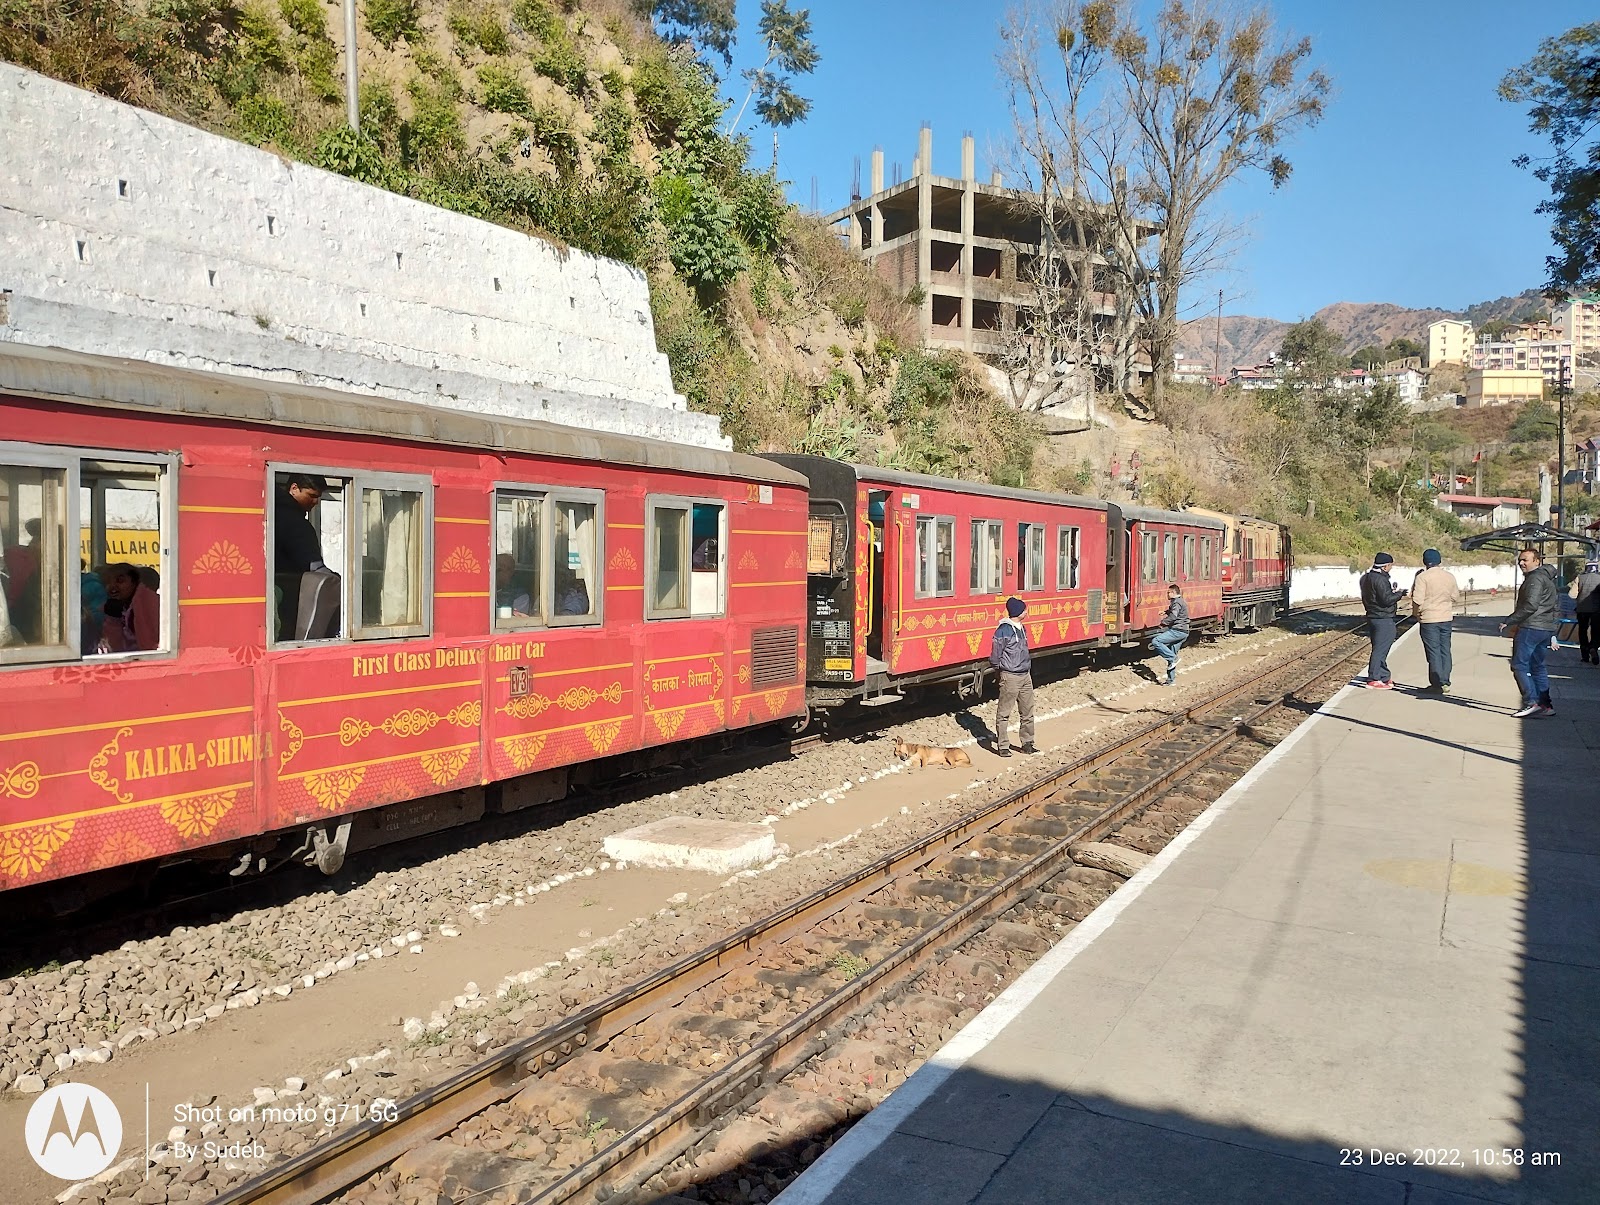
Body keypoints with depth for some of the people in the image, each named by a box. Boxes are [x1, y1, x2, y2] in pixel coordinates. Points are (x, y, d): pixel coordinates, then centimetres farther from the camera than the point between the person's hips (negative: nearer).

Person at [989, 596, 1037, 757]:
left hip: (1026, 675, 8)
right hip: (1010, 677, -8)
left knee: (1027, 712, 12)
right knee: (1004, 713, 0)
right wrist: (1003, 668, 1)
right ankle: (1002, 746, 6)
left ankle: (1027, 743, 22)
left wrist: (1026, 666, 13)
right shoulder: (1003, 631, -15)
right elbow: (995, 656, -11)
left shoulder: (1021, 628, 10)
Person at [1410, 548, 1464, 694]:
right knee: (1445, 650, 11)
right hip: (1447, 618, 5)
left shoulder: (1423, 577, -13)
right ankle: (1445, 682, 14)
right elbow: (1456, 598, 14)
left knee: (1433, 652, -1)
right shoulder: (1450, 576, 5)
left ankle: (1437, 684, 0)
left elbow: (1417, 601, -16)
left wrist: (1416, 614, 1)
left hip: (1429, 619, -5)